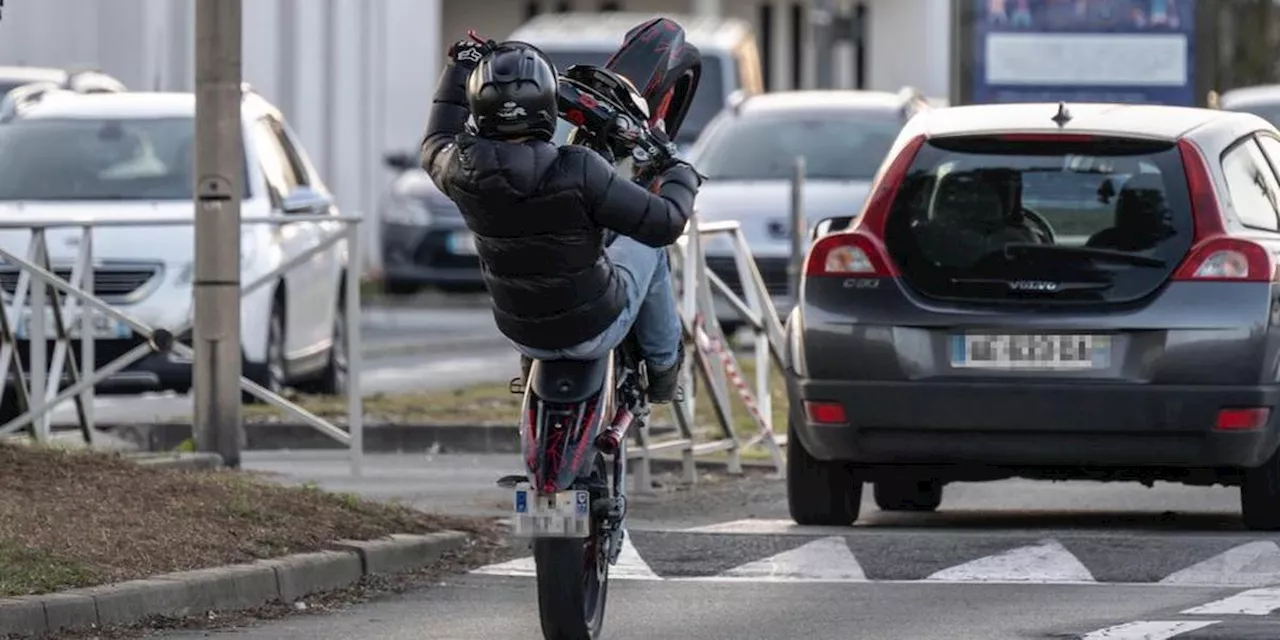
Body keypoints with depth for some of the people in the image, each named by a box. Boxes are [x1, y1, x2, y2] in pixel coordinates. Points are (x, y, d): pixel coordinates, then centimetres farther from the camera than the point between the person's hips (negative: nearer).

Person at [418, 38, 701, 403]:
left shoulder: (465, 169, -20)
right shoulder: (578, 172, -31)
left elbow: (434, 148, 7)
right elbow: (662, 224, -24)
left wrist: (458, 70, 18)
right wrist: (681, 179, -2)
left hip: (523, 337, 3)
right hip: (595, 332, -3)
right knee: (645, 244, 25)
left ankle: (531, 364, 49)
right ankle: (662, 365, 40)